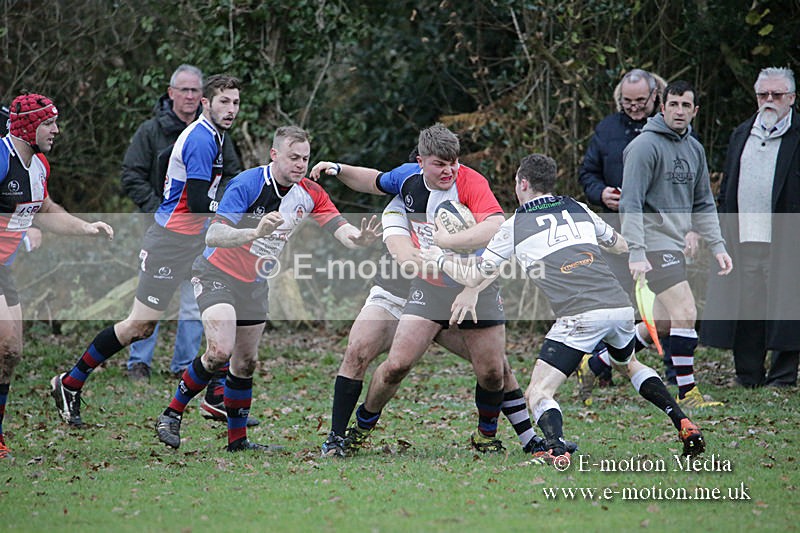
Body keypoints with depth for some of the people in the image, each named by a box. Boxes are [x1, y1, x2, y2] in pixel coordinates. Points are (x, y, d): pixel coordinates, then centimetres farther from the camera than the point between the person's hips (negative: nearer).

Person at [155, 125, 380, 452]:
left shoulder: (309, 194, -5)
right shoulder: (246, 184, -24)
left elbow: (341, 229, -12)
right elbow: (213, 236, -31)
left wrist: (359, 238, -36)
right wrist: (255, 232, -47)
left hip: (255, 284, 6)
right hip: (217, 274, -6)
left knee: (246, 363, 9)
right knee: (219, 352, -23)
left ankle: (237, 439, 21)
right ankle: (171, 414, -7)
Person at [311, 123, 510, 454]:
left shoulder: (471, 182, -18)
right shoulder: (408, 177, -2)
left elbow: (496, 228, -34)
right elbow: (375, 182, 23)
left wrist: (448, 240, -32)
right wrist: (339, 170, 10)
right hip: (430, 287, 3)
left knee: (492, 374, -2)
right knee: (396, 364, -8)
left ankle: (486, 434, 27)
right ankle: (362, 424, 16)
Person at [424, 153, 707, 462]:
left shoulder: (515, 226, 7)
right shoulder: (579, 210, 18)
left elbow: (473, 278, 13)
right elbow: (620, 246, 33)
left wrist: (440, 258, 30)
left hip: (580, 317, -5)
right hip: (620, 306, 5)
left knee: (538, 394, 0)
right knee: (627, 364, 34)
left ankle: (557, 451, -28)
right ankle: (685, 426, 22)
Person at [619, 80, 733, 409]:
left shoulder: (694, 149, 14)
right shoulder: (645, 145, -11)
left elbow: (703, 204, 21)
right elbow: (631, 204, -16)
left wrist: (717, 246, 12)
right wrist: (636, 253, -23)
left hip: (675, 243, 9)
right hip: (653, 244, -9)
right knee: (686, 313, -15)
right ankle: (687, 393, -10)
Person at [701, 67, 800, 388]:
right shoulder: (741, 135, 19)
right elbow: (725, 189, 22)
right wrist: (722, 232, 13)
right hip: (742, 241, 5)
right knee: (744, 311, 4)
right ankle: (747, 377, 12)